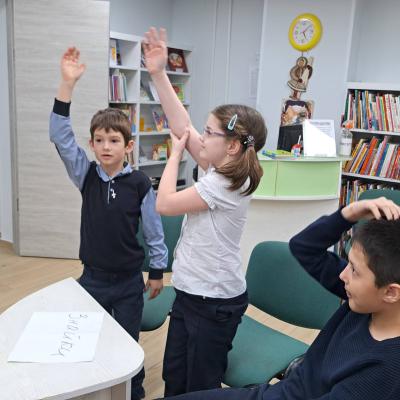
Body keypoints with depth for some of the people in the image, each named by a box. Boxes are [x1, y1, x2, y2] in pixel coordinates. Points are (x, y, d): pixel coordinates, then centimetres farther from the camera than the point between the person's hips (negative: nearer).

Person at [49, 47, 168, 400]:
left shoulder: (140, 183, -12)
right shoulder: (86, 176, -6)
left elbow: (153, 229, -4)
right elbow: (61, 136, -16)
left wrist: (157, 271, 2)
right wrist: (68, 84, -24)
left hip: (129, 280, -2)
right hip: (93, 277, 2)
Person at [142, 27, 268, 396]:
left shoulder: (225, 184, -23)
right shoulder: (220, 169, 2)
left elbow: (165, 203, -17)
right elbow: (182, 125, 0)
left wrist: (175, 152, -7)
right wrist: (158, 74, -3)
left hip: (215, 302, -8)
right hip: (190, 293, 8)